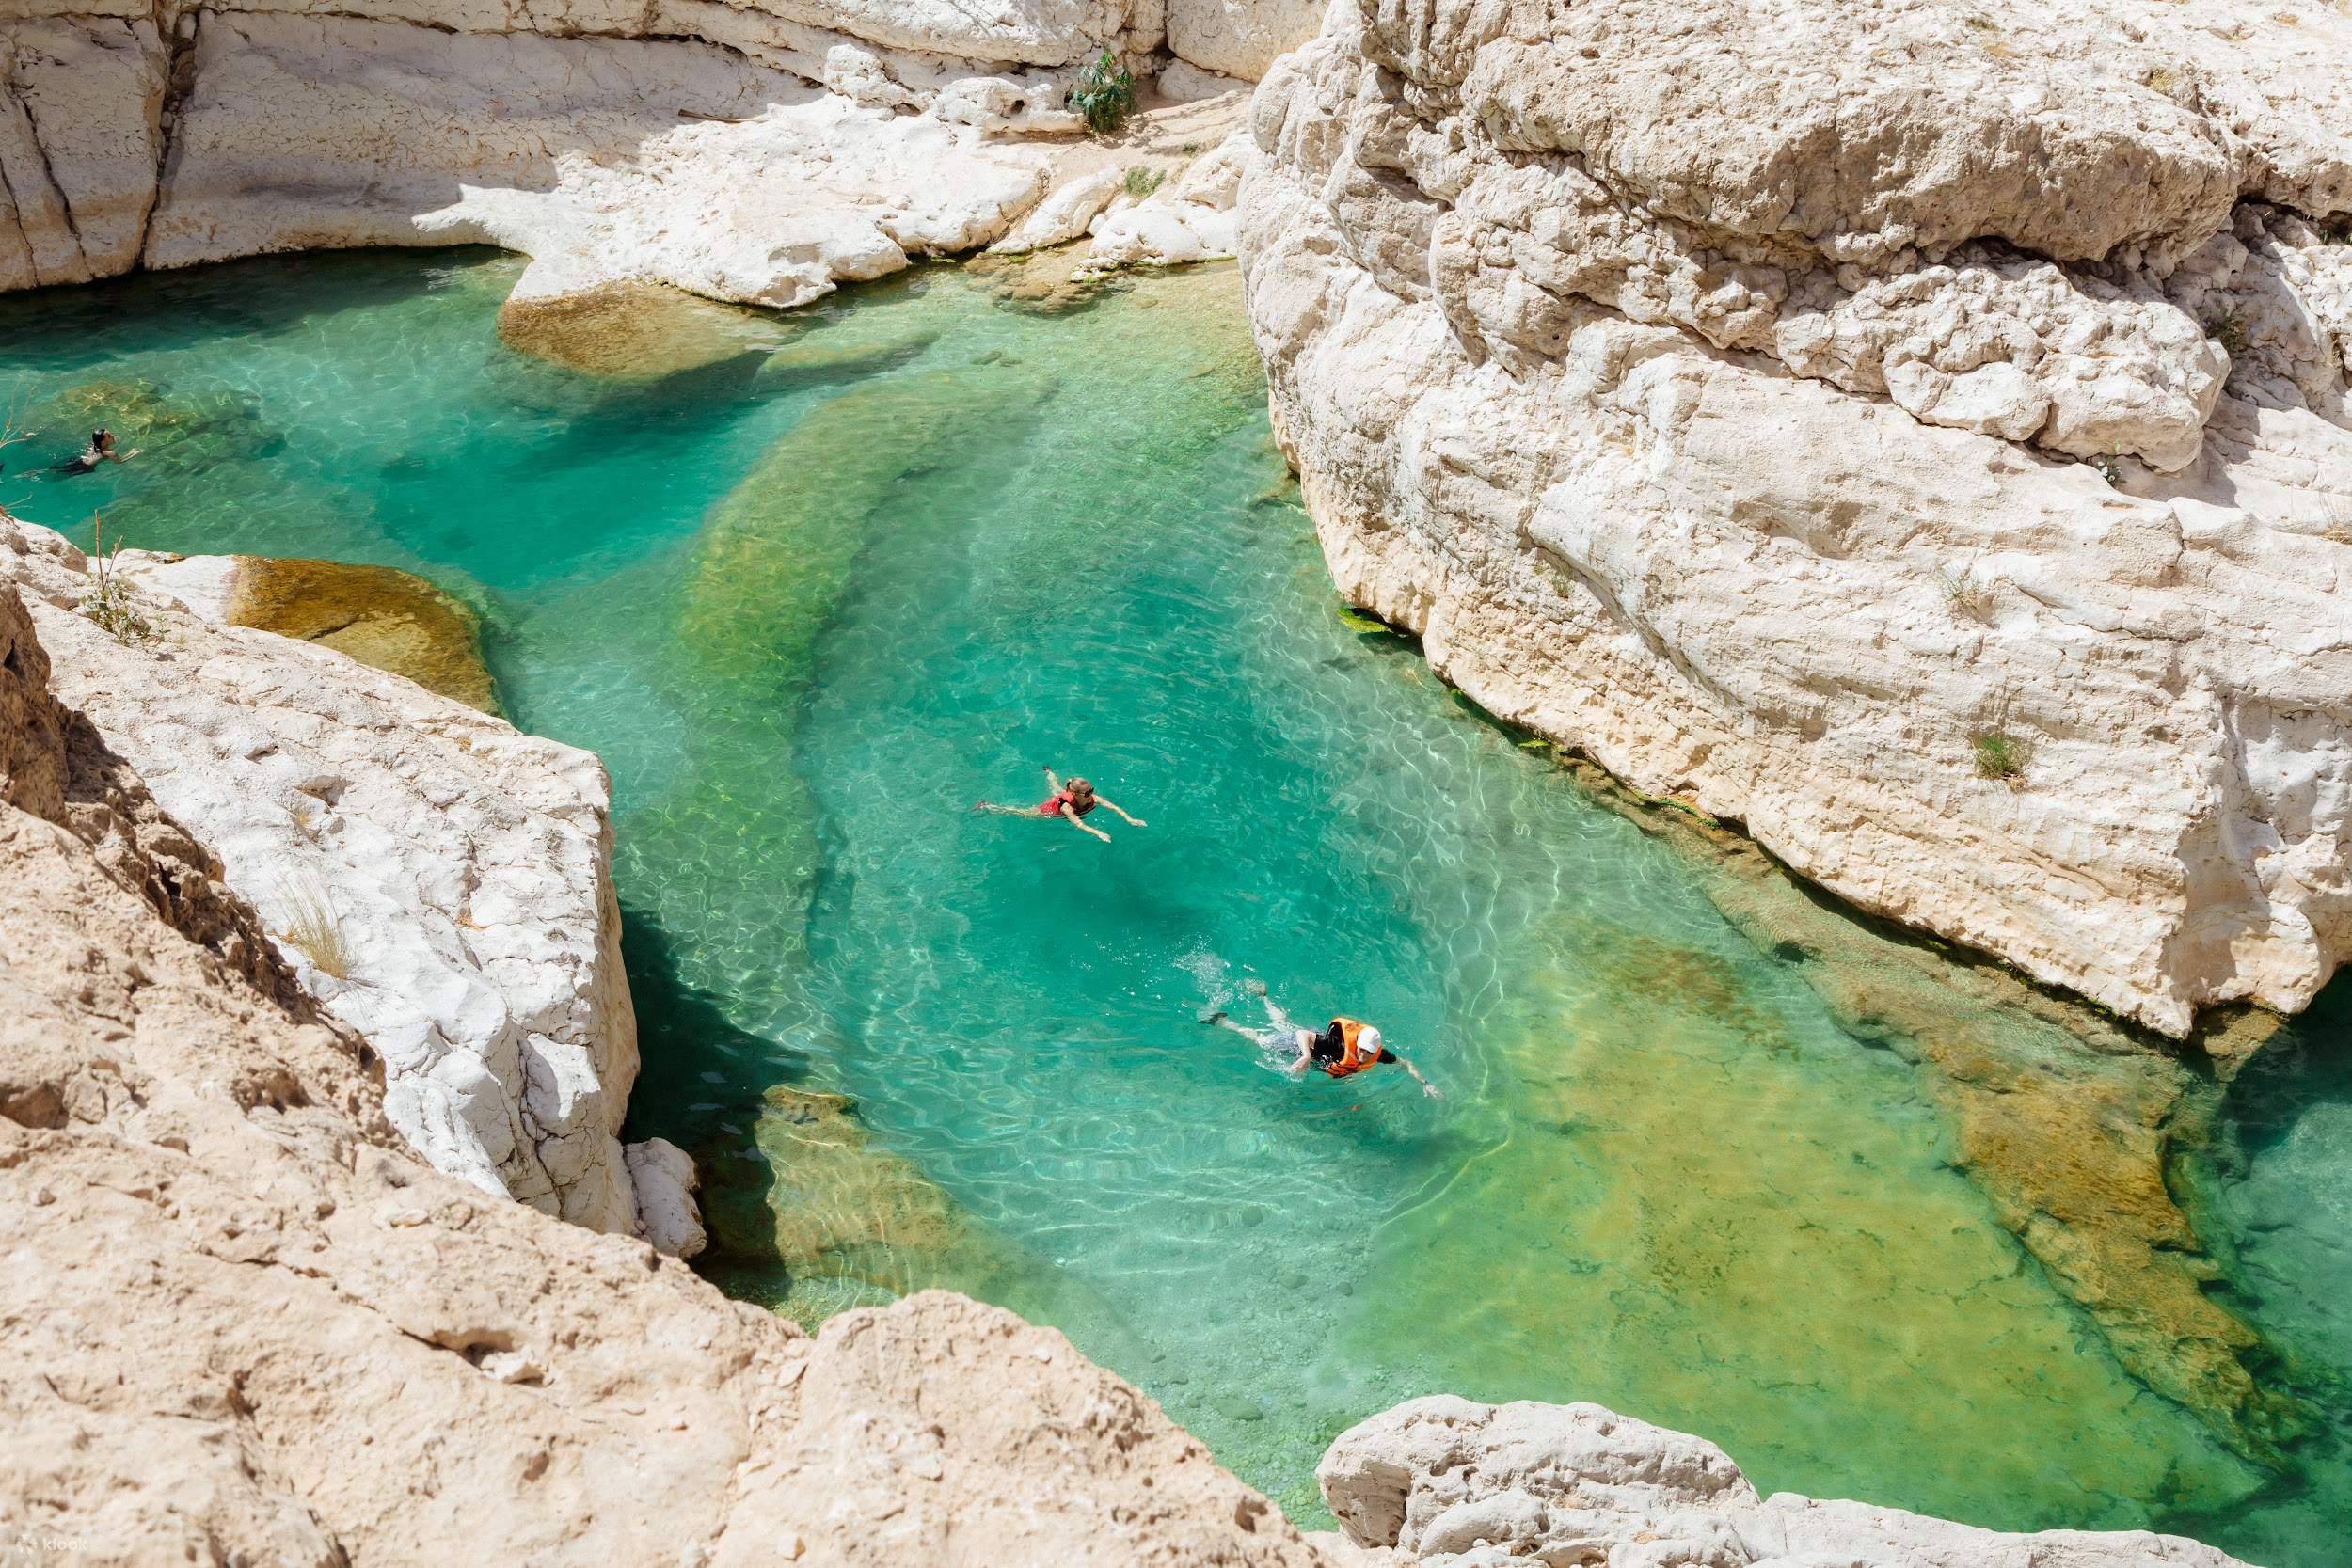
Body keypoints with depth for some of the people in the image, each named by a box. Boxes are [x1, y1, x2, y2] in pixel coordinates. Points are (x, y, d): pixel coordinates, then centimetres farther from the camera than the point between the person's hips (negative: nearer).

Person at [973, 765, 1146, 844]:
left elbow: (1111, 806, -37)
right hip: (1044, 811, -6)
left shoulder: (1091, 798, -32)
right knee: (1020, 813, 15)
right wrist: (1099, 833, -73)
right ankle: (986, 806, 33)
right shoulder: (1067, 806, -47)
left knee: (1056, 789, 38)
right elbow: (1078, 824, -60)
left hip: (1058, 797, 6)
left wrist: (1129, 819, -49)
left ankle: (1048, 772, 70)